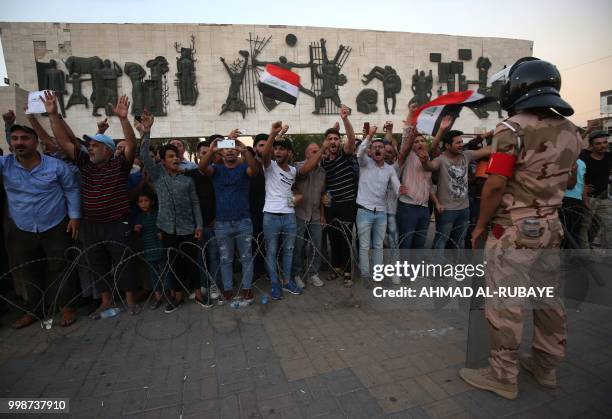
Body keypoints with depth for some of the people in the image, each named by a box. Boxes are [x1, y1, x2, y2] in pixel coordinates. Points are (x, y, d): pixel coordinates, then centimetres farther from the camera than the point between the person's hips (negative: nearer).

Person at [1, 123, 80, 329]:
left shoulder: (56, 165, -11)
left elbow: (71, 190, -1)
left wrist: (74, 216, -5)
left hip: (56, 228, -3)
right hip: (21, 231, 3)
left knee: (60, 269, 8)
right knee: (30, 272, 17)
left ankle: (66, 306, 25)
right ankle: (35, 309, 35)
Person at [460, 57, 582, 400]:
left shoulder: (513, 128, -14)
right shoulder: (571, 132, 9)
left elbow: (496, 185, -19)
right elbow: (566, 183, 19)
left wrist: (481, 225, -9)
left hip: (513, 230, -8)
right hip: (551, 228, 8)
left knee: (505, 304, 1)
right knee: (548, 298, 17)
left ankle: (503, 376, 14)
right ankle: (546, 366, 33)